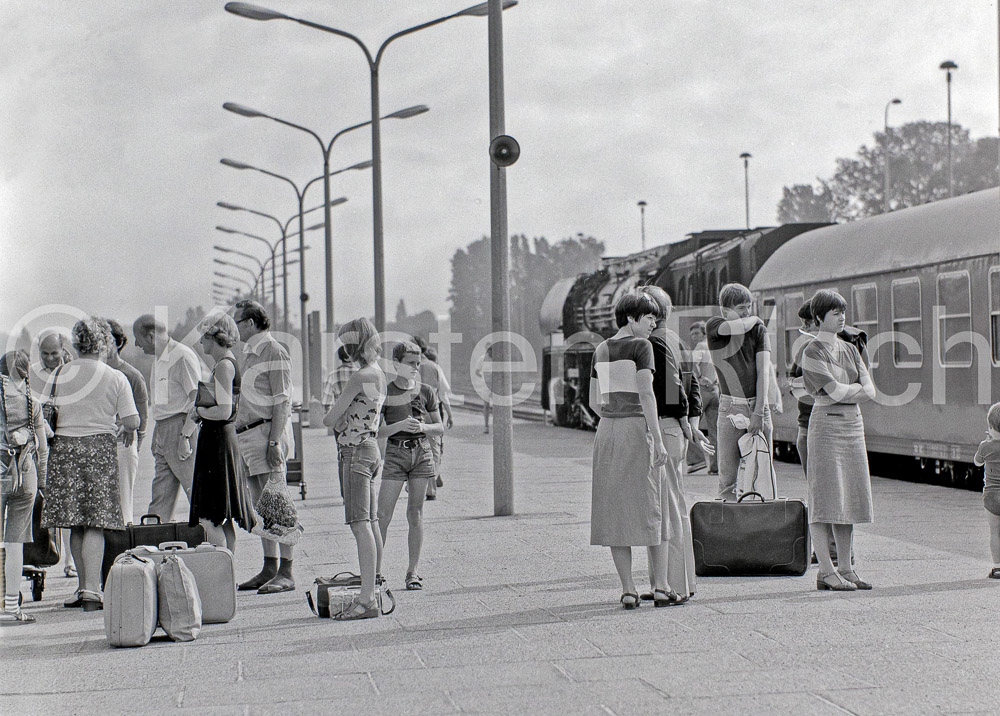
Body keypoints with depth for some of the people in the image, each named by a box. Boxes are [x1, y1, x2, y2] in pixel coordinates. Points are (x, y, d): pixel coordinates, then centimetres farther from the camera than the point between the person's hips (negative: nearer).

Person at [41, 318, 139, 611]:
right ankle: (91, 589, -11)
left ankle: (85, 588, 16)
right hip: (100, 447, -2)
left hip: (64, 447, 2)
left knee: (75, 524, 10)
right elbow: (132, 422, -5)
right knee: (95, 523, -3)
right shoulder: (116, 378, -2)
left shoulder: (60, 374, 3)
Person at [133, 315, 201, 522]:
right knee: (160, 497, 7)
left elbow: (197, 398, -15)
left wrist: (185, 436, -20)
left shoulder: (183, 356, -11)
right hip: (162, 428, 9)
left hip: (181, 425, -9)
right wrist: (156, 438, 17)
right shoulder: (158, 361, 19)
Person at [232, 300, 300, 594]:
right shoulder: (249, 353, 19)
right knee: (261, 507, 10)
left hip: (268, 432, -9)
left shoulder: (274, 352, -9)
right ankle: (269, 569, 14)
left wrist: (274, 441, -21)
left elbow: (282, 402, -15)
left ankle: (286, 573, -11)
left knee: (275, 504, -11)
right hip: (249, 435, 9)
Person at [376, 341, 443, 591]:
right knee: (383, 516, -7)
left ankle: (412, 571, 10)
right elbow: (378, 431, -6)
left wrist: (423, 427, -10)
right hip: (395, 453, -2)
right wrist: (400, 425, -22)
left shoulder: (425, 392, 6)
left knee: (415, 514, 4)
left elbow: (439, 427, 11)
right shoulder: (385, 393, -1)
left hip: (422, 452, 2)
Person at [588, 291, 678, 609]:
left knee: (616, 510, 5)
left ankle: (628, 590, 2)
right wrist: (657, 439, -15)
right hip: (638, 427, -5)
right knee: (653, 507, 4)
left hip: (607, 430, 5)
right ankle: (661, 587, 2)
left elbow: (594, 401, 13)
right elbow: (646, 393, -15)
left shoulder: (601, 350, 11)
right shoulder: (641, 346, -8)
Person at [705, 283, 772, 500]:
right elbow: (737, 327, -19)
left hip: (758, 406, 1)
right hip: (730, 407, -1)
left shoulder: (758, 328, 6)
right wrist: (754, 319, 4)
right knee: (728, 475, -4)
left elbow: (763, 371, -3)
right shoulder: (713, 325, 4)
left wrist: (759, 412, -12)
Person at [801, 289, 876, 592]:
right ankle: (827, 572, -7)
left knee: (848, 498, 7)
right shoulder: (812, 353, -6)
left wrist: (843, 391, -9)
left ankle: (846, 569, 11)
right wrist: (856, 388, -1)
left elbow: (870, 391, 6)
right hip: (826, 423, -7)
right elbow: (835, 391, -15)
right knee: (824, 499, -7)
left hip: (853, 426, 7)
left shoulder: (850, 349, 15)